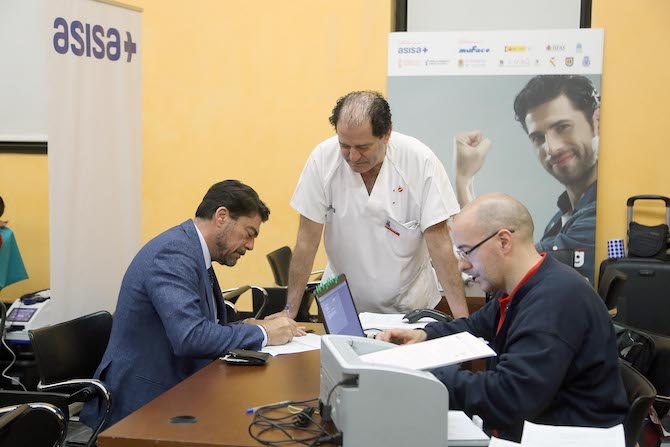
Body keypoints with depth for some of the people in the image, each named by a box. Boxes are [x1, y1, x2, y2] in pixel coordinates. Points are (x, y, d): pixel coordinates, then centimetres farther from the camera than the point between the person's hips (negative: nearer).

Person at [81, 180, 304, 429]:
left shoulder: (192, 252, 11)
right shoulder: (173, 252, -19)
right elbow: (190, 337, -29)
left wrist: (261, 327, -1)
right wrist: (262, 334, -18)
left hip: (171, 393, 9)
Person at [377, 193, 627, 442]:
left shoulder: (556, 299, -24)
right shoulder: (519, 289, 8)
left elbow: (509, 396, -31)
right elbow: (477, 327, 25)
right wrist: (425, 335, 6)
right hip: (518, 427, 9)